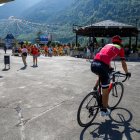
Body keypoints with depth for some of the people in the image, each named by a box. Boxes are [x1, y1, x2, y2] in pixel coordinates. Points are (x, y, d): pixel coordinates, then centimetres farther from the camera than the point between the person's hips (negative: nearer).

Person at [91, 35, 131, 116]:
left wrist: (110, 68, 58)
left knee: (102, 75, 40)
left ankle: (95, 88, 27)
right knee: (105, 91, 10)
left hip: (93, 64, 6)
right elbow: (123, 63, 19)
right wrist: (127, 73, 35)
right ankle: (104, 110, 22)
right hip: (102, 66, -5)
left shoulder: (107, 45, 31)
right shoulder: (120, 48, 18)